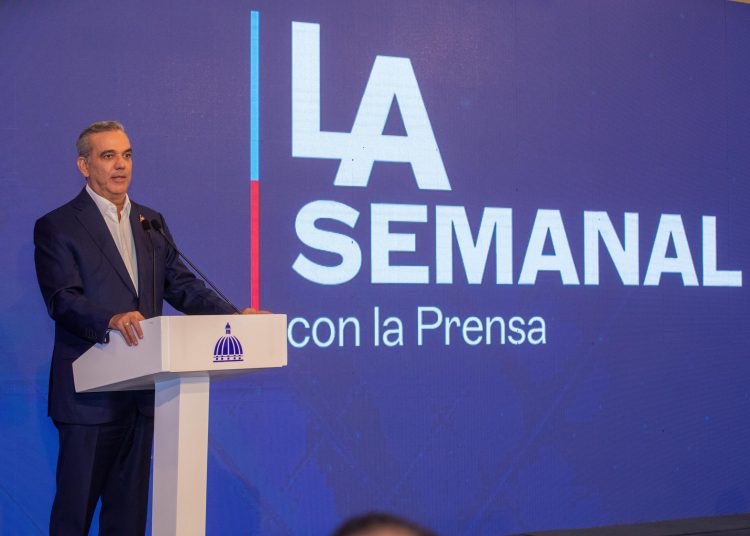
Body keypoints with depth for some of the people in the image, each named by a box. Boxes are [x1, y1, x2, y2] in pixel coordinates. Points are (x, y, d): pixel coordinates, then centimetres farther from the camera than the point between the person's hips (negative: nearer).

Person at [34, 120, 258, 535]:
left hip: (141, 389, 6)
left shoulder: (151, 221, 14)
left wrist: (234, 316, -4)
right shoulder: (56, 227, -4)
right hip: (90, 392, -5)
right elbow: (62, 300, -16)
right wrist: (111, 319, -35)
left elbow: (181, 285, 12)